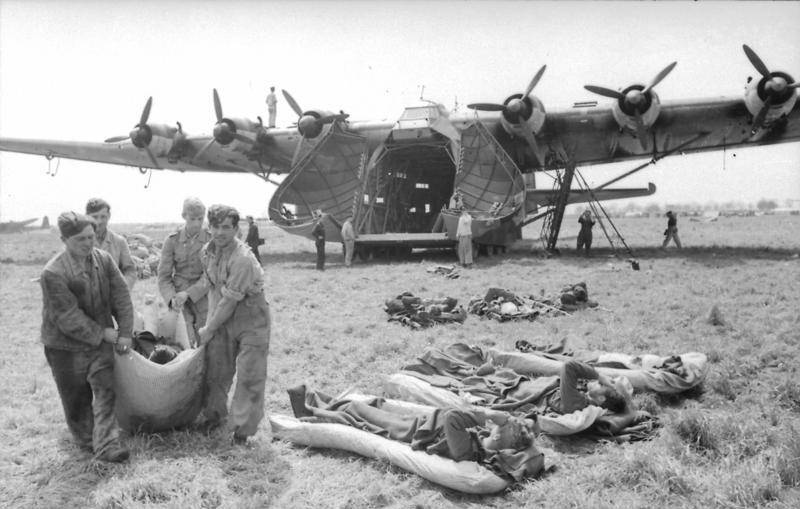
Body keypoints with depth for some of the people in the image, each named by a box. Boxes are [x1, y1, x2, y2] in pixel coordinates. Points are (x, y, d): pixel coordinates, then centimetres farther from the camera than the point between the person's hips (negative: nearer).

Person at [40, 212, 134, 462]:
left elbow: (121, 296, -3)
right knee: (77, 399, 12)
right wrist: (104, 334, -18)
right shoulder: (53, 273, -23)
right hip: (66, 347, -3)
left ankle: (106, 445, 1)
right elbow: (68, 319, -23)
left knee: (105, 392, -2)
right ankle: (86, 440, 33)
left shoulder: (104, 259, -7)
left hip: (101, 340, 3)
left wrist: (125, 332, -9)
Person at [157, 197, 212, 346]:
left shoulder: (211, 239, -2)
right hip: (183, 301, 0)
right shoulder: (172, 240, 0)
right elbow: (164, 276, 1)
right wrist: (172, 298, -16)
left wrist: (188, 293, -14)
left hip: (204, 296, 0)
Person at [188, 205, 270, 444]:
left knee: (249, 374, -3)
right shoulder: (208, 250, -3)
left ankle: (243, 427, 9)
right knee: (216, 366, 13)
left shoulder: (242, 259, -28)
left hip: (250, 318, -7)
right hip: (223, 317, 7)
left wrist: (209, 330, -14)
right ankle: (214, 414, 32)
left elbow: (229, 301, -23)